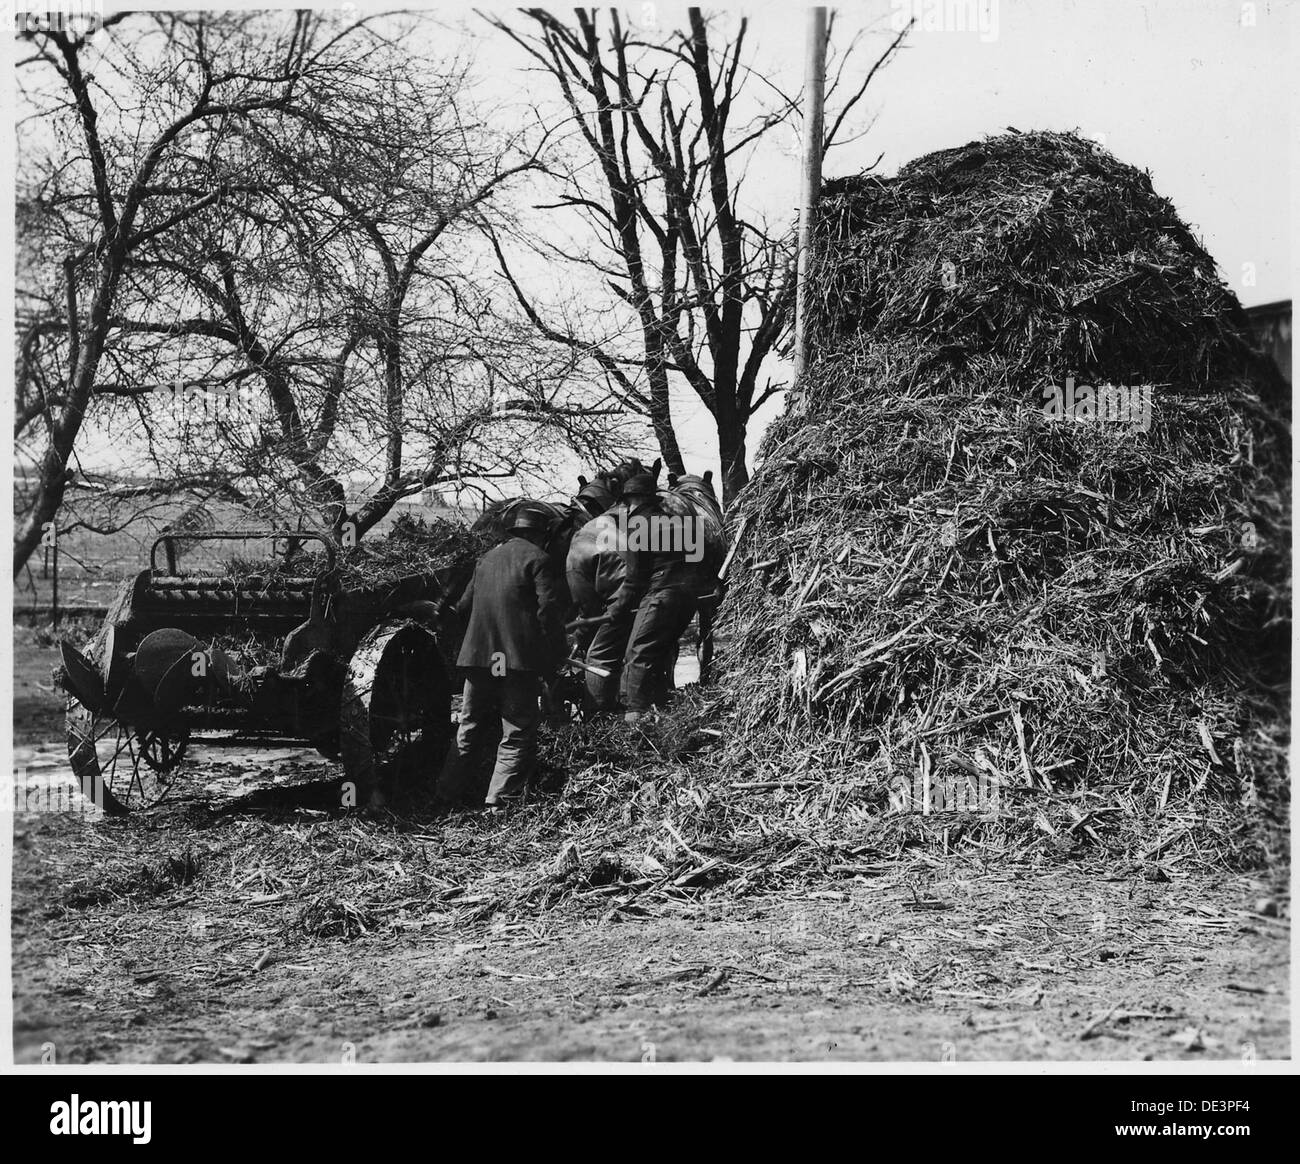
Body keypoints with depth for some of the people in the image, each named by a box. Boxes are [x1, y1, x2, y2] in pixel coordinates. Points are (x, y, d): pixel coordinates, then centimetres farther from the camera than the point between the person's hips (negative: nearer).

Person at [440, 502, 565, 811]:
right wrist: (553, 660, -5)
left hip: (478, 657, 6)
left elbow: (463, 607, 21)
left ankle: (449, 796, 21)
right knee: (518, 734, -2)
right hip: (519, 658, -6)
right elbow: (549, 609, -11)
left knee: (470, 729, 17)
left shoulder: (487, 559, 18)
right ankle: (499, 803, -10)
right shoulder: (537, 559, -3)